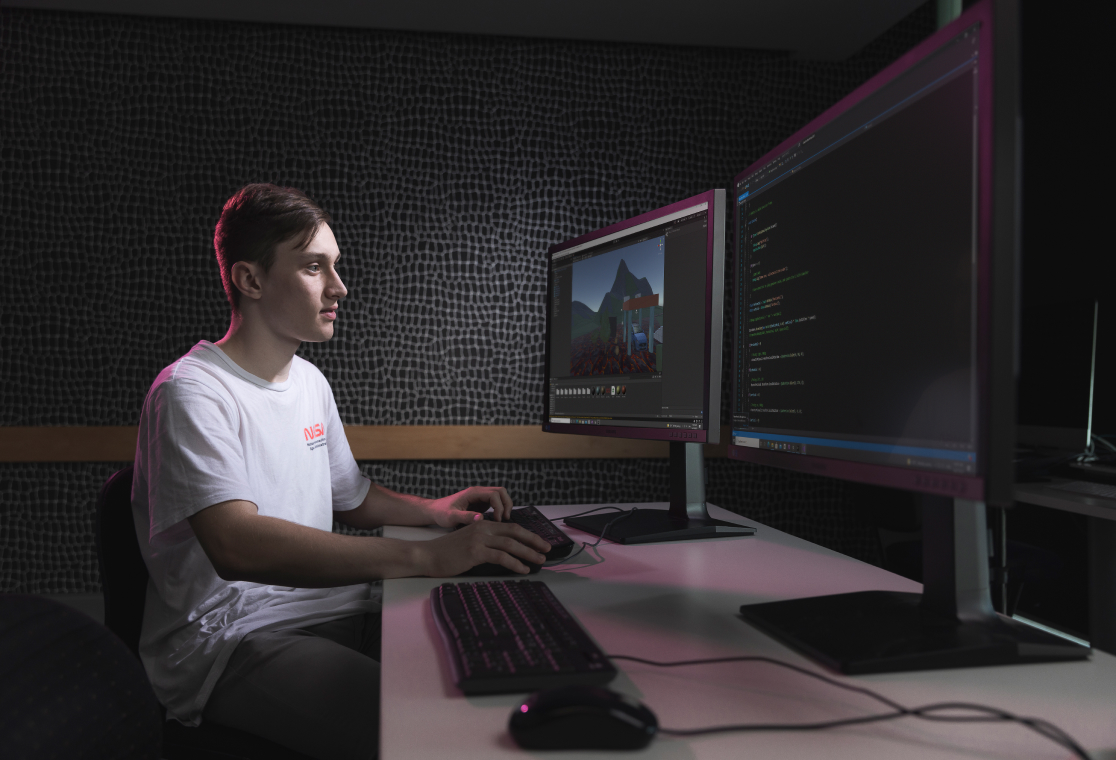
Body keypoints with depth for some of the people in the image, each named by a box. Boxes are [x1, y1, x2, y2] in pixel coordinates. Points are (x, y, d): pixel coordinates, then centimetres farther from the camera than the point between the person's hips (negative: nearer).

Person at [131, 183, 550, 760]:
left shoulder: (310, 381, 14)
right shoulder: (190, 392, -14)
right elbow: (236, 546, -29)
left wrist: (432, 510, 5)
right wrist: (428, 556, -35)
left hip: (332, 612, 8)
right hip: (230, 642, -7)